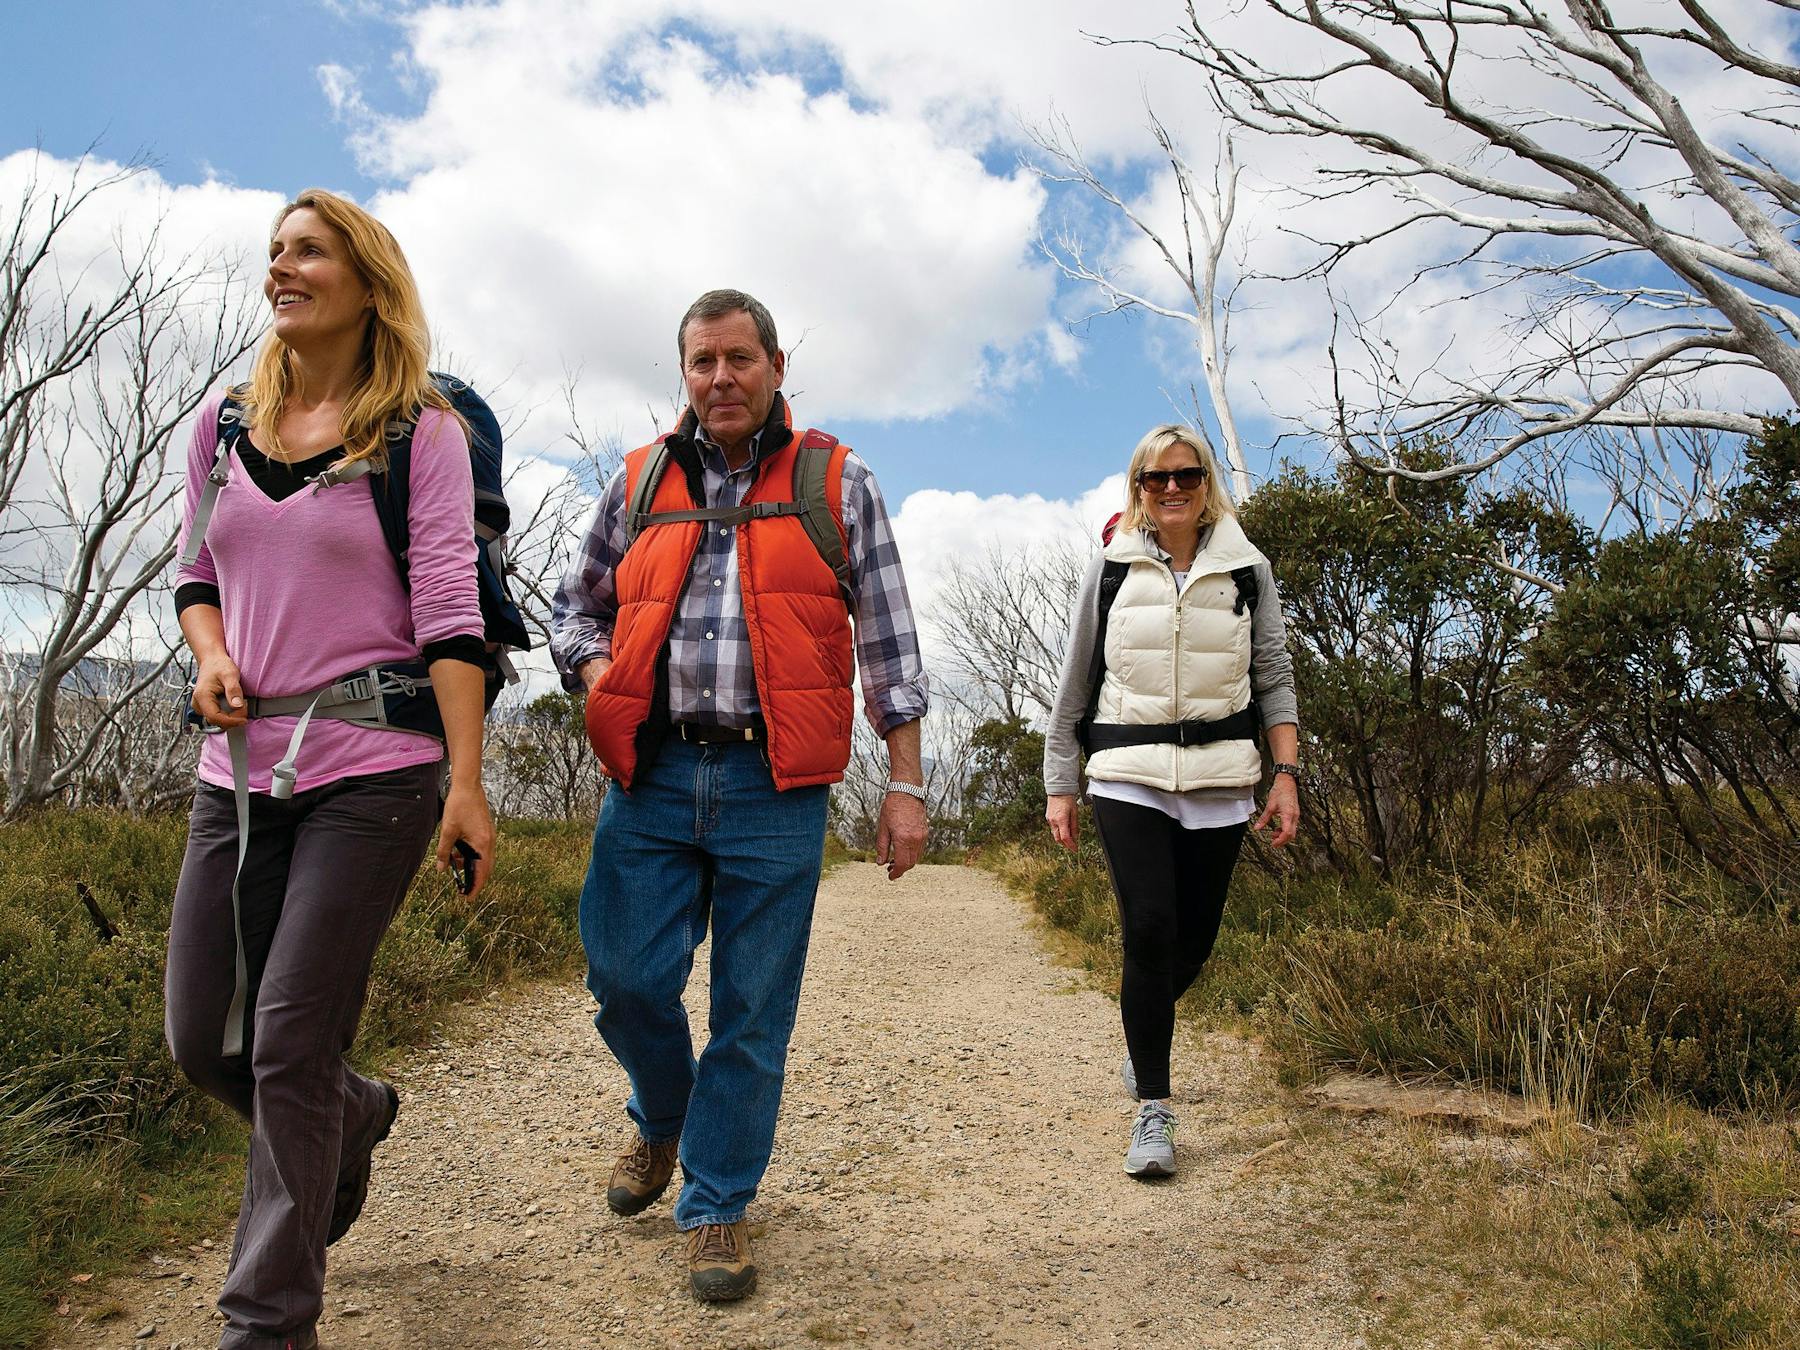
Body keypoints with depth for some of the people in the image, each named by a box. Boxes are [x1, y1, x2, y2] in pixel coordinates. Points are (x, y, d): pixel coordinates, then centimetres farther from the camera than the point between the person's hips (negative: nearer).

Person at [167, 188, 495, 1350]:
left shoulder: (421, 429, -4)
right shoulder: (225, 424, 11)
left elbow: (446, 612, -10)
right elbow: (198, 574, 21)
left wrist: (467, 782, -15)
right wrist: (209, 653, -2)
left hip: (373, 773, -6)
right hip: (241, 771, 6)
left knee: (288, 1048, -4)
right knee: (202, 1042, 11)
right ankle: (358, 1115, 42)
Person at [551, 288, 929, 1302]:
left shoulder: (837, 482, 6)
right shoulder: (641, 483, 12)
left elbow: (889, 641, 4)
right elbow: (576, 604, 23)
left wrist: (907, 784, -1)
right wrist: (597, 673, 0)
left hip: (773, 784, -2)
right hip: (654, 773, 2)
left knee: (754, 1008, 3)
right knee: (626, 973, 2)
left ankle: (717, 1205, 22)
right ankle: (662, 1120, 35)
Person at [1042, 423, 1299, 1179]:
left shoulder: (1247, 571, 8)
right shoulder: (1111, 569, 6)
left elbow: (1275, 679, 8)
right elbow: (1075, 685, 9)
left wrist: (1286, 775, -2)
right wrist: (1059, 785, 7)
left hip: (1218, 778, 2)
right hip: (1127, 776, -1)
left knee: (1195, 939, 7)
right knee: (1149, 929, -14)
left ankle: (1144, 1033, 40)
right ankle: (1152, 1110, -1)